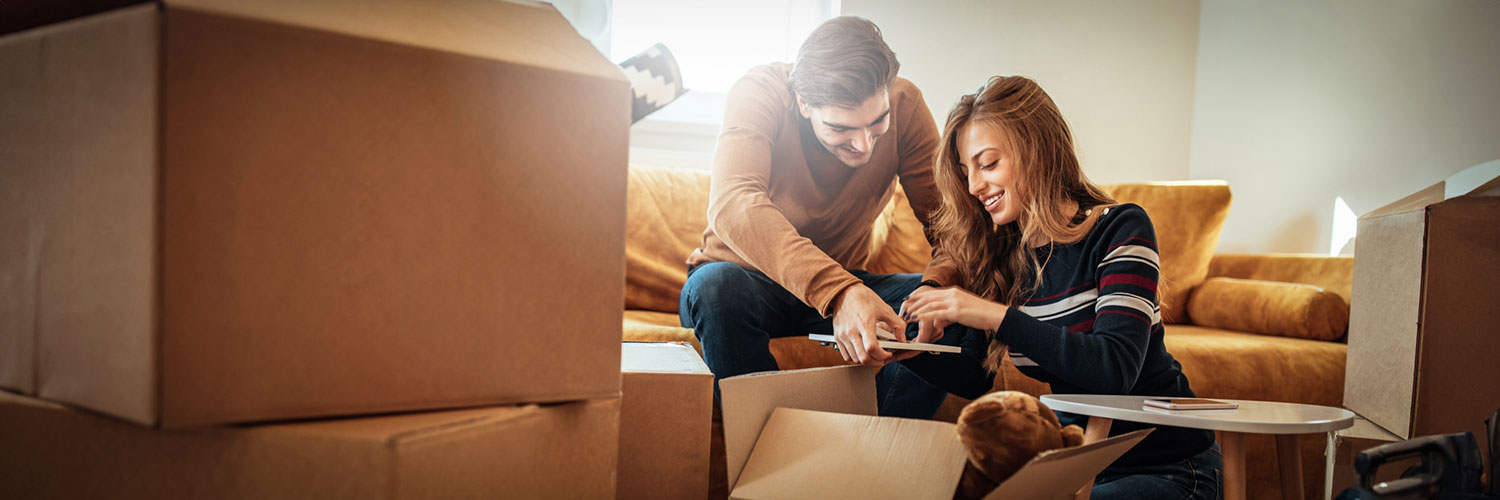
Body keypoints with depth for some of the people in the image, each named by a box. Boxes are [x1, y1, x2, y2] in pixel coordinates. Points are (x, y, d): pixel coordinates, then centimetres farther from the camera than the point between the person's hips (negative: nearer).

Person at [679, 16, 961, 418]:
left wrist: (937, 288, -41)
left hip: (844, 284, 3)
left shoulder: (904, 104, -12)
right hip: (751, 276, -3)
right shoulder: (760, 93, -22)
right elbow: (732, 206, -40)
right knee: (716, 286, -37)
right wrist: (838, 292, -54)